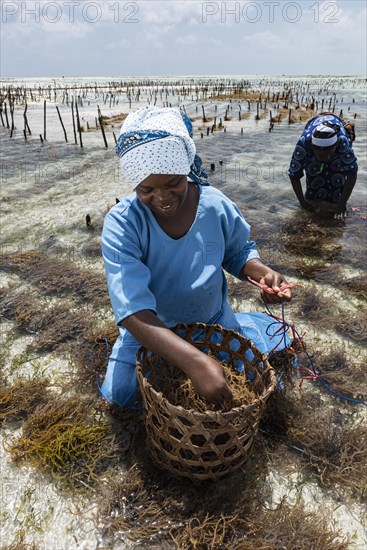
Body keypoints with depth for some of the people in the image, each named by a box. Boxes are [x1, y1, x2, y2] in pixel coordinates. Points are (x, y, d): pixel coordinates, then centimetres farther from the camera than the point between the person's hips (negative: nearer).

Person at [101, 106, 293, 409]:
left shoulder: (217, 206, -18)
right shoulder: (121, 224, -27)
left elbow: (238, 252, 3)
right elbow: (132, 310, -36)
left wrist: (261, 272, -21)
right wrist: (195, 362, -47)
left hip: (214, 320, 2)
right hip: (151, 330, -1)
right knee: (120, 394, -13)